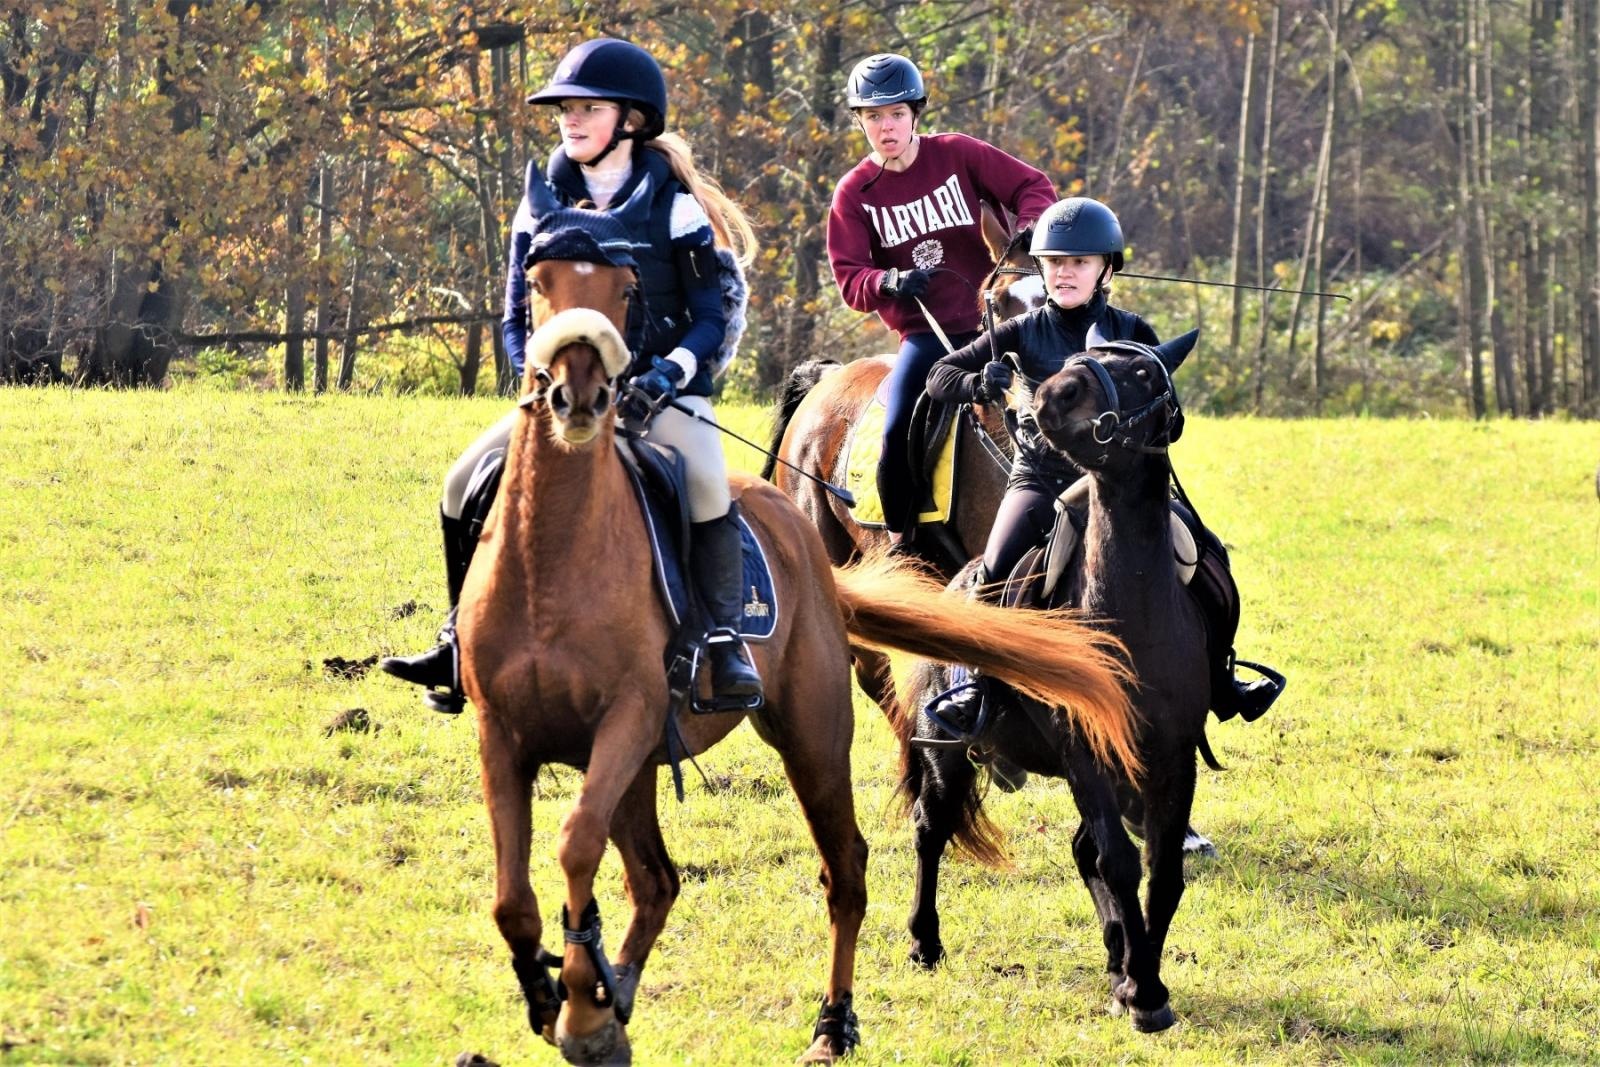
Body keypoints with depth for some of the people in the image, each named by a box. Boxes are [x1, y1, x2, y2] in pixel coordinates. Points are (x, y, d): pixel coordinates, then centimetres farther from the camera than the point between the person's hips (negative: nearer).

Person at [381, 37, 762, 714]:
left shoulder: (674, 205, -4)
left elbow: (713, 314, -5)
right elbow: (516, 317, 8)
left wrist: (671, 371, -23)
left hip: (662, 390, -4)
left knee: (705, 482, -33)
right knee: (466, 483, -10)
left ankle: (723, 641, -26)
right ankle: (462, 641, 3)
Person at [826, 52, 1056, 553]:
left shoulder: (957, 154, 1)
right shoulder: (855, 193, 2)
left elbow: (1032, 185, 3)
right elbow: (850, 279, -3)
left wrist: (1030, 229, -18)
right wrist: (891, 283, -25)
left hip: (987, 320, 0)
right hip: (924, 335, 0)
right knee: (898, 434, -21)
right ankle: (901, 543, -6)